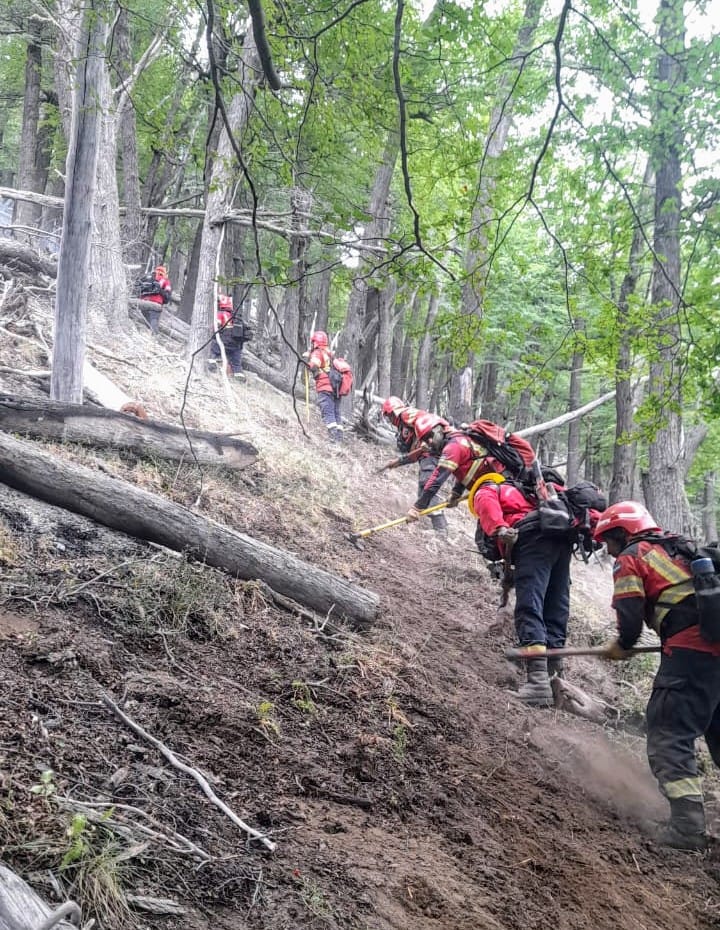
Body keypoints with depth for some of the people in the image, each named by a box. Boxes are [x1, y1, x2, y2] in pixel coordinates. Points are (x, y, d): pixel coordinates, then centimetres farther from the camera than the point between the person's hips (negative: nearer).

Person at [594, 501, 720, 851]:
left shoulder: (630, 557, 3)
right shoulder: (680, 549, 27)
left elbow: (630, 614, -4)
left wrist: (623, 646, 15)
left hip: (690, 651, -8)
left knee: (669, 736, -1)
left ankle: (687, 825, -8)